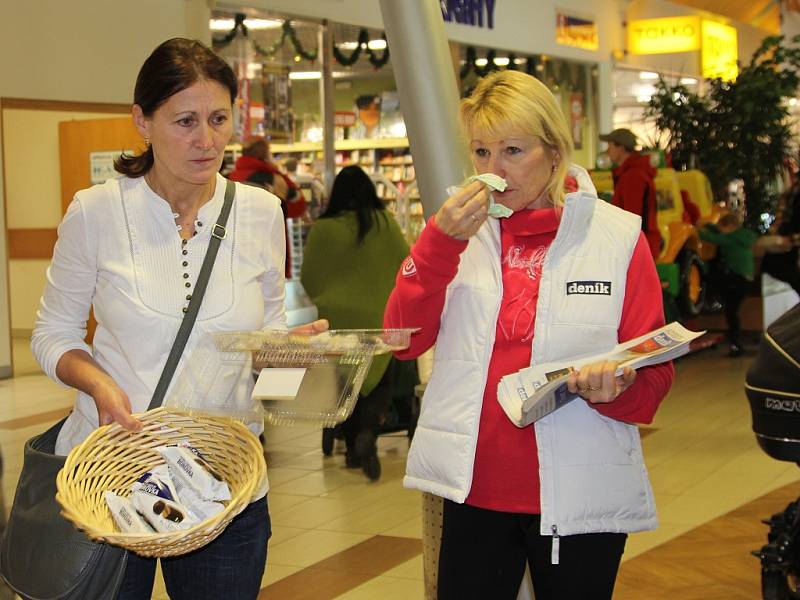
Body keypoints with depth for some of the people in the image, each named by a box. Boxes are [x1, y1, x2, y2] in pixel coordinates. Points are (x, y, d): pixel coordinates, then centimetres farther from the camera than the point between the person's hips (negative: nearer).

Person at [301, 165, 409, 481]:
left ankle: (353, 448, 22)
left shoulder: (322, 229, -7)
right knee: (381, 382, 9)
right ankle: (367, 432, -17)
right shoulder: (384, 223, -5)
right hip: (376, 319, -1)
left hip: (334, 319, 1)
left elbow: (307, 279, 2)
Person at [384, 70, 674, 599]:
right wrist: (441, 240, -14)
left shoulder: (619, 237, -2)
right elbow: (404, 340, -3)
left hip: (580, 494, -2)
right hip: (473, 488, 2)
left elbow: (653, 375, -1)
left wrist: (615, 387, -24)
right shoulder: (463, 229, 7)